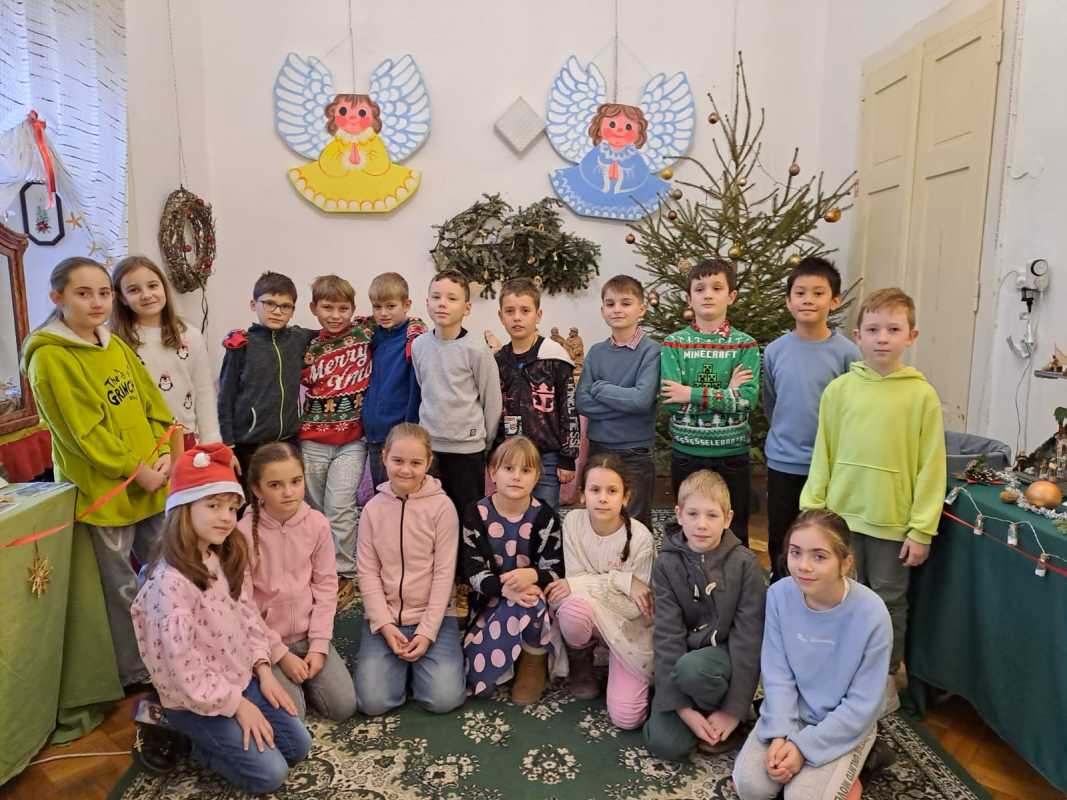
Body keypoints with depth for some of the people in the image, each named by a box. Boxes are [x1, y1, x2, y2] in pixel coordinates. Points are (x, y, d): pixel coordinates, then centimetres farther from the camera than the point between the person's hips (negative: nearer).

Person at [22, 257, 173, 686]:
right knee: (123, 588, 6)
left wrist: (163, 454, -5)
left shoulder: (116, 345, 9)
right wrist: (135, 471, -16)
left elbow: (152, 404, 8)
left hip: (151, 485, 7)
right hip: (104, 490, -7)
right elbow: (83, 432, -17)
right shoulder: (49, 357, -13)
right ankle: (136, 675, 24)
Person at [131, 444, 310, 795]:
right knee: (269, 773, -9)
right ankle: (199, 741, 11)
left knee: (298, 745, 7)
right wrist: (237, 705, -19)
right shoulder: (170, 581, -29)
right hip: (195, 700, -7)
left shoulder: (226, 558, -2)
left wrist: (263, 669, -3)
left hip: (241, 678, 8)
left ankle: (214, 736, 21)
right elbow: (183, 666, -27)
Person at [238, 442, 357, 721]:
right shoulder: (244, 533, -18)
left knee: (344, 706, -7)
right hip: (265, 639, -3)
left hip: (308, 634, 3)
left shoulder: (317, 523, -9)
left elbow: (326, 586, -4)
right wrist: (280, 654, -13)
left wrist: (319, 645, -10)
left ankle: (301, 674, 19)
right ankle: (280, 676, 15)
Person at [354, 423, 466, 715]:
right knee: (373, 701, -13)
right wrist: (384, 624, -12)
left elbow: (444, 573, -10)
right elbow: (367, 572, -2)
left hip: (433, 615, -1)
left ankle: (418, 658, 14)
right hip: (385, 616, 2)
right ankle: (401, 660, 17)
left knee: (443, 698, -15)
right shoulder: (373, 508, -2)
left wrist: (427, 632, -14)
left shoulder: (442, 506, -9)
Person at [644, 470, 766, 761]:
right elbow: (667, 634, -11)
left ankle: (721, 712, -3)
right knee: (665, 744, -17)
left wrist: (735, 708, -14)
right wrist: (683, 706, -17)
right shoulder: (667, 564, -8)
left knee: (691, 668, -35)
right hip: (683, 656, 2)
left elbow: (749, 635, -12)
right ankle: (702, 706, 13)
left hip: (726, 654, -2)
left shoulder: (744, 563, -12)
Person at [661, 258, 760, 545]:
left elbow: (748, 399, -15)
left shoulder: (745, 345, -2)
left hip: (732, 453, 0)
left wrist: (693, 394, -18)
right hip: (686, 450, 1)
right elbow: (672, 400, -13)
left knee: (734, 532, 13)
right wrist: (727, 392, -14)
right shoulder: (674, 344, -2)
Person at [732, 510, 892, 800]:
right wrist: (780, 734, -21)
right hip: (791, 711, 2)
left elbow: (863, 703, -17)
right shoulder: (779, 594, -16)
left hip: (846, 723, -2)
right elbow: (777, 674, -9)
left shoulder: (871, 614, -25)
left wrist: (803, 745, -20)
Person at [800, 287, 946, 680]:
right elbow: (822, 457, 3)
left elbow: (931, 467, -5)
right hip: (842, 516, 2)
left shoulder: (922, 395, -7)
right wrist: (812, 511, 2)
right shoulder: (839, 389, -2)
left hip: (894, 522, -1)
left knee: (889, 604, 14)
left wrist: (922, 530, -6)